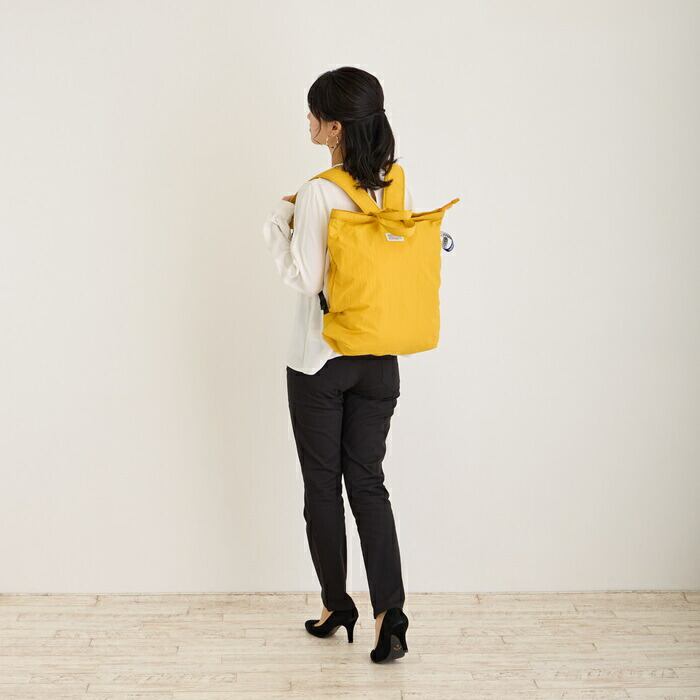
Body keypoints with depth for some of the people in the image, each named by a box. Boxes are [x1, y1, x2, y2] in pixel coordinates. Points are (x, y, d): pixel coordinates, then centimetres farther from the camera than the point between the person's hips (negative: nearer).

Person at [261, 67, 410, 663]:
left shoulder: (318, 194, -18)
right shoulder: (400, 186, 1)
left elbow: (305, 279, -16)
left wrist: (278, 220, -4)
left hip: (321, 360, -5)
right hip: (380, 360, 5)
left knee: (322, 485, 11)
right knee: (368, 482, 10)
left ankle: (337, 606, 22)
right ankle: (389, 611, -2)